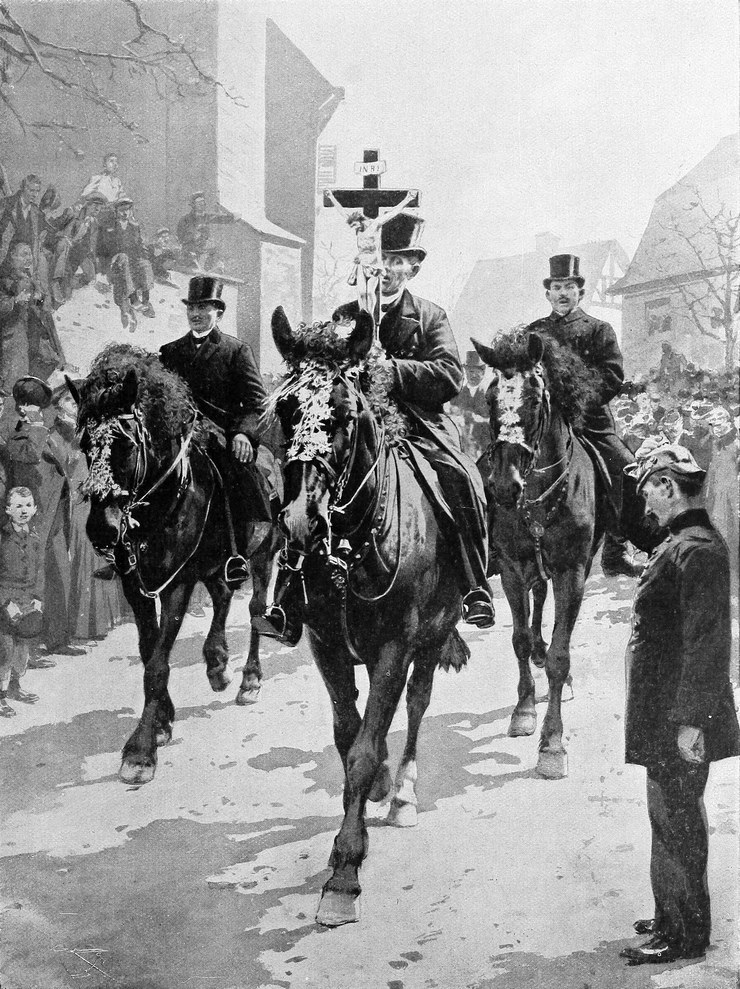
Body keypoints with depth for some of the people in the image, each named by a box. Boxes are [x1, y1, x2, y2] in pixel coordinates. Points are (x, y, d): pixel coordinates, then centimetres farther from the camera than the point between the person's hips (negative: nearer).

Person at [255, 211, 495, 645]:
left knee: (464, 479, -28)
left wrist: (394, 369, -19)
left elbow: (451, 377, -5)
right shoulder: (344, 316, 16)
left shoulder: (431, 317, 9)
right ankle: (288, 610, -17)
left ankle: (476, 589, -15)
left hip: (419, 426, -1)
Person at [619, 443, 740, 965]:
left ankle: (687, 936, 14)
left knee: (676, 822, 1)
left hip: (678, 721, -10)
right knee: (672, 818, 19)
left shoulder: (697, 550, -20)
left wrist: (691, 720, -23)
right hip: (665, 716, 10)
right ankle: (674, 915, 32)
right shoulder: (683, 542, 12)